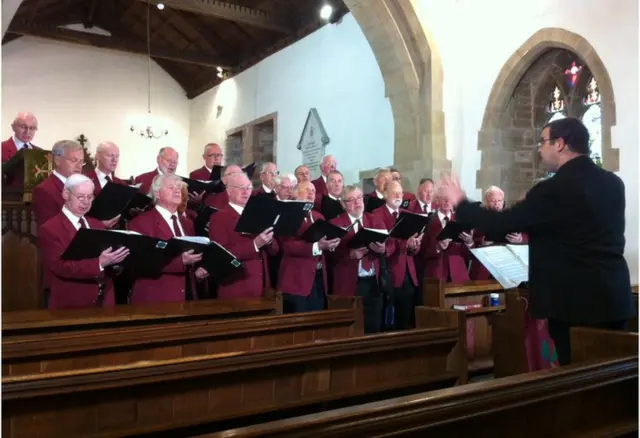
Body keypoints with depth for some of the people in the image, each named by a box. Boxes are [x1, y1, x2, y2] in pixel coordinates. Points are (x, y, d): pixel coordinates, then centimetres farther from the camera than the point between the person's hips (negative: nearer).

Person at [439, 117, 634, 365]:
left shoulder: (554, 189, -17)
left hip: (575, 301, -8)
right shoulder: (613, 183, 8)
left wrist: (461, 203, 0)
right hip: (615, 298, 8)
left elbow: (501, 223, -14)